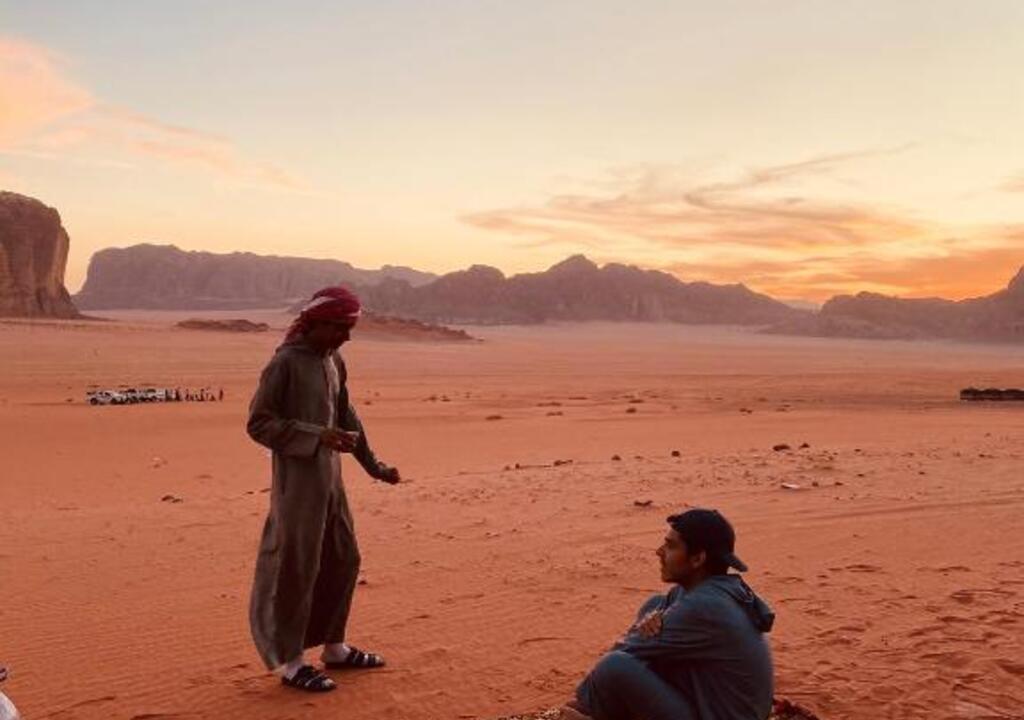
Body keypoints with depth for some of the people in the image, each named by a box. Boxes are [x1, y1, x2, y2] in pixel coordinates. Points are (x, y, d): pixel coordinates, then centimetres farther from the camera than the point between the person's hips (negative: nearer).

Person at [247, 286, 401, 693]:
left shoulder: (334, 362, 8)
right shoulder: (285, 363, -15)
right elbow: (258, 423, -16)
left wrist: (373, 465, 20)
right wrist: (318, 436, -24)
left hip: (330, 478, 8)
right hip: (297, 482, -8)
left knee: (343, 561, 15)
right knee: (296, 569, 0)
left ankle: (334, 647, 30)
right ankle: (290, 662, 14)